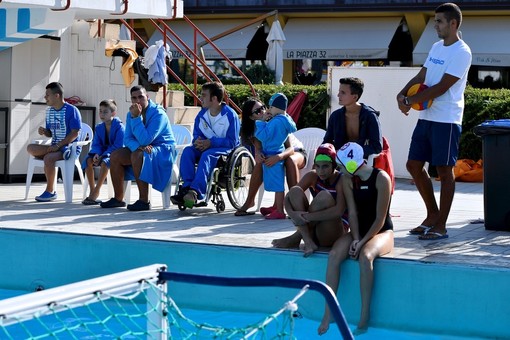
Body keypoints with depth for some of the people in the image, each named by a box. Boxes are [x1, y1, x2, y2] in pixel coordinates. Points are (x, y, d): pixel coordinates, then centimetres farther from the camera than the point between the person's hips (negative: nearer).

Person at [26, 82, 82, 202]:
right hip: (55, 146, 7)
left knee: (48, 158, -33)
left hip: (70, 147, -7)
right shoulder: (49, 111, 13)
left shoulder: (72, 110, -10)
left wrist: (58, 145, -23)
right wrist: (44, 131, -4)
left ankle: (50, 191, -19)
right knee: (31, 148, -15)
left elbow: (75, 133, -16)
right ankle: (62, 152, -25)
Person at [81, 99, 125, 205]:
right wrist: (96, 154, -20)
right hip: (103, 153, 6)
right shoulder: (99, 127, 7)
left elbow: (118, 146, -19)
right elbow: (96, 144, 4)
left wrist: (102, 156, -26)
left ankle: (96, 192, -33)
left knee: (105, 162, -37)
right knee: (88, 160, -22)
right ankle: (92, 189, -18)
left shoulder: (119, 127, -12)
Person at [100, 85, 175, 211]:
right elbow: (127, 138, -2)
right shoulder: (131, 113, 3)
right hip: (143, 148, 8)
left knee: (137, 155, -35)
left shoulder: (157, 113, -21)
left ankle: (144, 201, -33)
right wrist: (138, 146, -24)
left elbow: (145, 140, -28)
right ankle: (118, 198, 1)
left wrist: (136, 117, -30)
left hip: (163, 149, -8)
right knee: (115, 156, -6)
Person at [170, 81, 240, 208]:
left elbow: (232, 141, -14)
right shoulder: (202, 114, 6)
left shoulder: (230, 115, -12)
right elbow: (196, 134, 13)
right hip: (206, 146, 6)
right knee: (187, 151, -24)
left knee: (207, 155, -38)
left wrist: (211, 142, -24)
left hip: (226, 148, -6)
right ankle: (186, 188, -38)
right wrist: (197, 141, -13)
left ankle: (195, 191, -53)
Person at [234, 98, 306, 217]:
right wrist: (258, 154, -49)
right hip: (271, 155, 4)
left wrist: (279, 156, -53)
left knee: (290, 160, -39)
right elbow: (258, 148, -23)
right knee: (260, 162, -29)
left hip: (296, 152, -4)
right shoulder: (255, 130, -10)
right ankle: (250, 201, -24)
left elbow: (291, 148, -31)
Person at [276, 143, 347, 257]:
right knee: (295, 191, -16)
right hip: (313, 230, 5)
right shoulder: (312, 176, -1)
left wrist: (307, 216, -33)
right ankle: (308, 241, -27)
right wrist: (292, 213, -30)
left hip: (333, 234, -5)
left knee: (325, 196, -30)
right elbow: (288, 197, -8)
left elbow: (339, 211, -30)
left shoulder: (341, 180, -15)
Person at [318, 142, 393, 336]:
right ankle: (327, 314, -24)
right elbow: (352, 213, -4)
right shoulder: (347, 180, 1)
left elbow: (380, 219, -17)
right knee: (334, 255, -24)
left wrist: (362, 242, -22)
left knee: (365, 256, -37)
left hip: (382, 232, -5)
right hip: (358, 231, 5)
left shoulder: (381, 179, -16)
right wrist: (356, 239, -17)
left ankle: (365, 316, -29)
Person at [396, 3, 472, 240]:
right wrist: (402, 94, -4)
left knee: (444, 170, -2)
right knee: (414, 165, 10)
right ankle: (432, 215, 23)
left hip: (446, 120, -9)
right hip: (426, 118, 9)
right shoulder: (437, 47, 15)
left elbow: (441, 87, -17)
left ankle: (441, 225, 5)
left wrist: (411, 101, -14)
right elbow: (420, 77, 14)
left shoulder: (462, 52, -12)